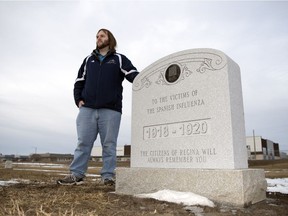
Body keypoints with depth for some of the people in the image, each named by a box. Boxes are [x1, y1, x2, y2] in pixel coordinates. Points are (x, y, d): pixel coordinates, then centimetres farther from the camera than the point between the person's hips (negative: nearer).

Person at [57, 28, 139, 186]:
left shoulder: (119, 59, 12)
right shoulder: (88, 60, 23)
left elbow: (133, 75, -3)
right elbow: (79, 82, 22)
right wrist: (78, 99, 6)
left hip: (110, 110, -3)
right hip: (87, 109, 3)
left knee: (109, 144, 0)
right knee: (83, 143, 2)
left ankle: (108, 176, 7)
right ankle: (76, 175, 7)